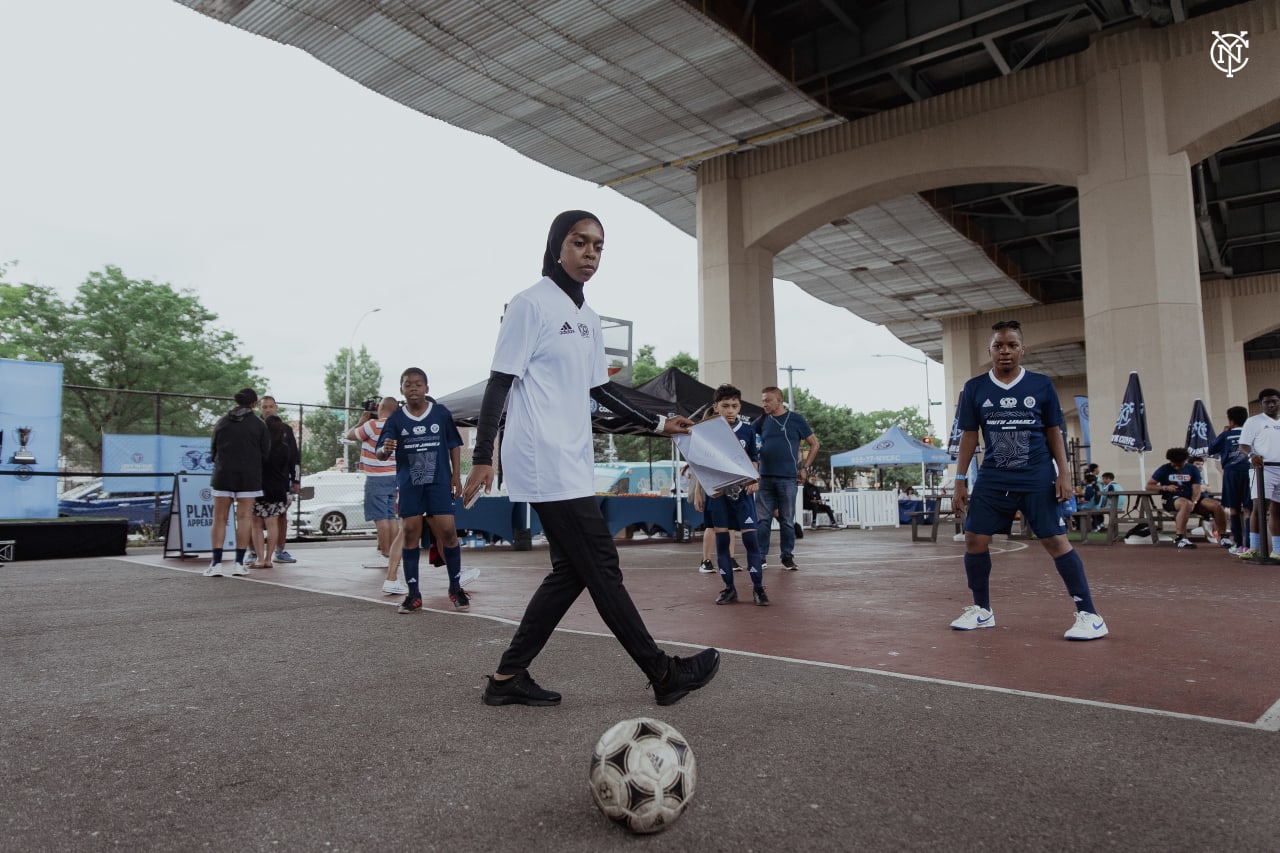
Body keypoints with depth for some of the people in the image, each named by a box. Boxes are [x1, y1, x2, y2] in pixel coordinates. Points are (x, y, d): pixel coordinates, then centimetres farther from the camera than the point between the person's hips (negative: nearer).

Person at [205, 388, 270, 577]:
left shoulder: (221, 422, 4)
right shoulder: (259, 425, -3)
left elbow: (213, 450, 9)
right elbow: (265, 453, 0)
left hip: (223, 475, 2)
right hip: (248, 476, -2)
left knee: (220, 519, 6)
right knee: (244, 517, 3)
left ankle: (216, 563, 0)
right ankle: (239, 563, 2)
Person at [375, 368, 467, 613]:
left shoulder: (441, 413, -1)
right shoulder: (395, 419, -1)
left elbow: (454, 445, 7)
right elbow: (380, 453, -6)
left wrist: (456, 475, 2)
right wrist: (384, 449, -29)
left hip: (439, 482, -1)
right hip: (409, 485, 1)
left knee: (448, 532, -4)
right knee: (410, 534, 3)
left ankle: (456, 587, 13)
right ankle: (413, 593, 12)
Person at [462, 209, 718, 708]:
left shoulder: (589, 318, 17)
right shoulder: (531, 304, -7)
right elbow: (500, 383, -10)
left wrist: (657, 423, 23)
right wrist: (482, 457, -14)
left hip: (572, 463, 9)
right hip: (545, 462, -9)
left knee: (572, 570, 9)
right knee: (601, 565, -4)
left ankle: (508, 677, 18)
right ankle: (664, 675, 6)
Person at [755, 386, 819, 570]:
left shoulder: (796, 419, 4)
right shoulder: (762, 421, 9)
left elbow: (814, 444, 10)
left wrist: (805, 468, 3)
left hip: (787, 479, -2)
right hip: (765, 478, 2)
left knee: (787, 520, 5)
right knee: (762, 519, 2)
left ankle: (787, 555, 16)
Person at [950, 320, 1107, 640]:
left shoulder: (1042, 385, 1)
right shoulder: (974, 388, 3)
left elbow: (1054, 431, 7)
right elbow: (969, 435, 7)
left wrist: (1063, 473, -2)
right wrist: (960, 481, 3)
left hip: (1038, 479, -2)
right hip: (993, 479, 2)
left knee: (1056, 541, -7)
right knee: (974, 540, 0)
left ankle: (1089, 615, 4)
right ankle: (981, 611, 19)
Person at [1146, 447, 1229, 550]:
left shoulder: (1193, 469, 11)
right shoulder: (1164, 469, 4)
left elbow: (1197, 489, -1)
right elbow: (1148, 486, 2)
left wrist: (1194, 502, -21)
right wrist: (1165, 487, -15)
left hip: (1192, 498, 4)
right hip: (1172, 499, -4)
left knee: (1217, 505, -16)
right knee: (1186, 504, -39)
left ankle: (1223, 536, 1)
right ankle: (1179, 538, -42)